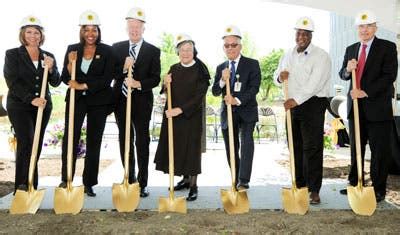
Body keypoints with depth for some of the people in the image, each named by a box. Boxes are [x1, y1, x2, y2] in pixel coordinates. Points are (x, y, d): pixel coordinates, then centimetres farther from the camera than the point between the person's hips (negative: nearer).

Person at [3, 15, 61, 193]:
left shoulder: (48, 57, 10)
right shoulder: (12, 54, 1)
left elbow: (56, 83, 5)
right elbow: (12, 82, -8)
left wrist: (50, 69, -15)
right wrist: (31, 99, -19)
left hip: (43, 106, 4)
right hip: (19, 106, -4)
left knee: (36, 146, 5)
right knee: (27, 143, -16)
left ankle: (30, 188, 14)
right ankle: (23, 187, -9)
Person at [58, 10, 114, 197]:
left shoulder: (107, 51, -1)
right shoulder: (72, 49, 5)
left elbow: (107, 79, -8)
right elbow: (65, 78, 4)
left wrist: (84, 85, -14)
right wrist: (70, 64, -14)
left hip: (99, 101, -1)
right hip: (76, 99, 1)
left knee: (94, 142, 5)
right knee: (69, 138, -4)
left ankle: (89, 183, 14)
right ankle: (66, 179, 12)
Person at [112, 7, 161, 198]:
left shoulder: (153, 51, 1)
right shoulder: (117, 48, 7)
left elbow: (155, 79, -5)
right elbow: (110, 74, 1)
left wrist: (139, 84, -21)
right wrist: (123, 68, -17)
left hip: (142, 101, -3)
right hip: (121, 100, 3)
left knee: (142, 141, 1)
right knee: (125, 140, 10)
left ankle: (142, 183, 7)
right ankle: (130, 179, 23)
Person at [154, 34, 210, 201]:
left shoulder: (200, 70, -7)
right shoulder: (174, 69, 8)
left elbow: (199, 97, -14)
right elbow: (168, 93, 14)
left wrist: (180, 109, -21)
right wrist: (166, 84, -7)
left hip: (191, 115, -5)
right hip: (172, 114, 5)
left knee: (191, 149, -1)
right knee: (174, 148, 8)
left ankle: (193, 186, 9)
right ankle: (185, 179, 25)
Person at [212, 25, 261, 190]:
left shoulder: (252, 64, -1)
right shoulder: (221, 68, 10)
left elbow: (254, 88, -11)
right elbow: (215, 92, 3)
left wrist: (238, 100, -23)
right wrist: (222, 80, -17)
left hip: (246, 112, -4)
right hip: (228, 113, 4)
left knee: (246, 144, -19)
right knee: (231, 150, 8)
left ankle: (243, 181, -16)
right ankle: (236, 181, 22)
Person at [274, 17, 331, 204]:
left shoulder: (321, 56, -7)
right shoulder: (288, 55, 14)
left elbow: (314, 84, -18)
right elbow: (277, 76, 21)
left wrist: (296, 100, -26)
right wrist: (280, 76, -3)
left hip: (313, 104, -6)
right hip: (292, 105, 6)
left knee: (312, 148, -7)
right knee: (295, 147, 10)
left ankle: (313, 190, -2)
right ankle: (299, 185, 20)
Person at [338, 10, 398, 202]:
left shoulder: (387, 47, -4)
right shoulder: (351, 49, 12)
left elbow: (389, 76, -13)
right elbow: (342, 75, 14)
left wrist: (365, 92, -19)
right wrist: (347, 70, -10)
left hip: (378, 107, -5)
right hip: (356, 107, 5)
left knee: (379, 150, 3)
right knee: (355, 148, 12)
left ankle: (378, 190, 13)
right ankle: (354, 184, 24)